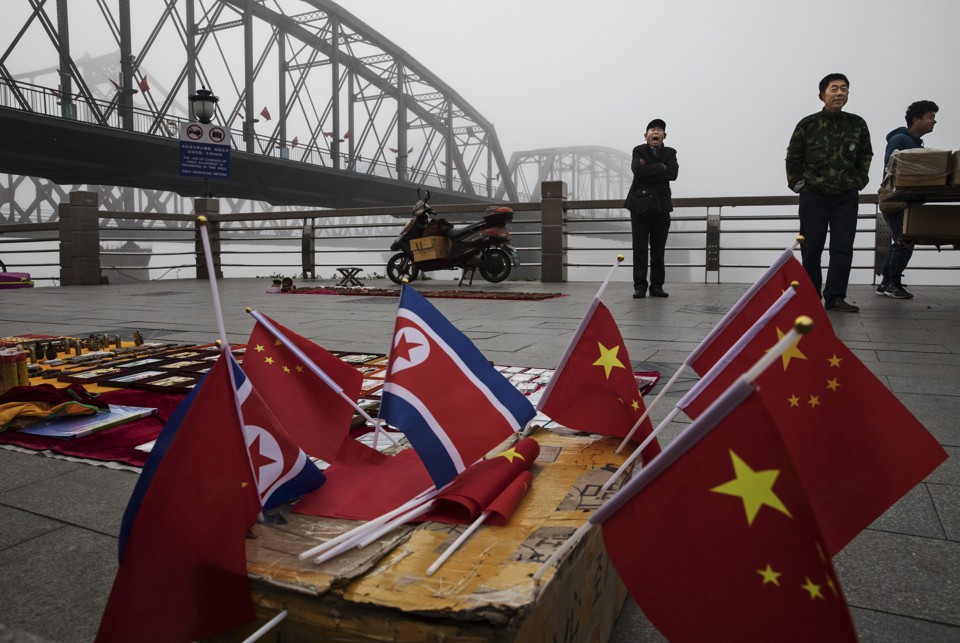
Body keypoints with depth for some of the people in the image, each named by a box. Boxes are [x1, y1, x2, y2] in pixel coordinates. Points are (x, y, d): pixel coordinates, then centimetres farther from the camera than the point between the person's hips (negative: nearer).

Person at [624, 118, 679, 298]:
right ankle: (640, 286, 2)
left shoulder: (670, 153, 12)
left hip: (661, 205, 2)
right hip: (640, 204, -2)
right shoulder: (639, 151, 6)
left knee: (659, 248, 3)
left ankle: (657, 286, 10)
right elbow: (638, 170, -14)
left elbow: (672, 174, -7)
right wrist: (661, 167, -8)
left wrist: (648, 171, -10)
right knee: (640, 248, -3)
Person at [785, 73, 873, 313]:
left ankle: (835, 297, 2)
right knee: (811, 248, 2)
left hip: (846, 197, 2)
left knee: (843, 247, -3)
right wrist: (798, 185, -1)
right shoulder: (807, 125, -3)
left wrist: (859, 182, 7)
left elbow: (865, 156, 17)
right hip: (814, 195, -2)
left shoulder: (857, 124, 5)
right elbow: (793, 158, 5)